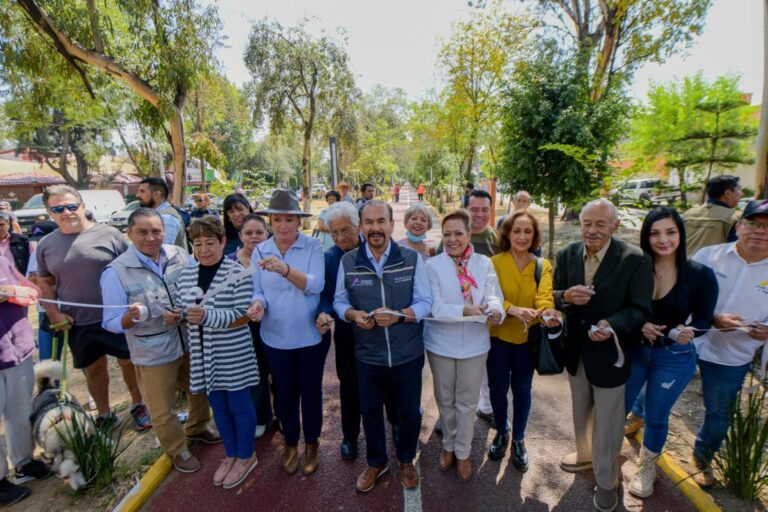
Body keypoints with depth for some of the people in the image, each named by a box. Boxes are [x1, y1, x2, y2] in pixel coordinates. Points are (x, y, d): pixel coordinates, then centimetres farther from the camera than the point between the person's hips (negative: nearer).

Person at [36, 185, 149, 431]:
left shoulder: (109, 234, -8)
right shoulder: (46, 245, 3)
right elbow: (44, 282, 12)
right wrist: (53, 313, -2)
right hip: (77, 323, 3)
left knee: (128, 362, 9)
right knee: (94, 369, 17)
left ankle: (138, 406, 32)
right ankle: (105, 415, 36)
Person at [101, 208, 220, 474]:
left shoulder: (180, 255, -8)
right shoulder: (116, 271, -16)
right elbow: (111, 322, -14)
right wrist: (131, 316, -34)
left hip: (191, 342, 4)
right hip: (153, 353, -4)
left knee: (200, 390, 25)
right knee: (162, 410, 15)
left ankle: (197, 428, 54)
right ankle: (177, 450, 42)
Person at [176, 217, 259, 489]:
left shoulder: (237, 272, -15)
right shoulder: (186, 273, 3)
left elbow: (244, 316, -19)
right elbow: (180, 307, 12)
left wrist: (207, 316, -30)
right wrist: (175, 315, -11)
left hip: (234, 355, -5)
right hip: (204, 355, 6)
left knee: (239, 405, 11)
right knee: (218, 406, 20)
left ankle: (246, 456, 35)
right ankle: (231, 454, 42)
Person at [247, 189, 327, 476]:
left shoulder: (313, 246, -11)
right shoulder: (260, 251, -1)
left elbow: (316, 285, -23)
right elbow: (258, 290, 1)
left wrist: (285, 269, -39)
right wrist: (258, 304, -22)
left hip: (311, 335, -2)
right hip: (275, 337, 2)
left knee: (311, 391, 15)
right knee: (284, 393, 19)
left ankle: (311, 442, 41)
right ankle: (291, 442, 44)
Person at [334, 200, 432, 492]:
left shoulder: (412, 258, -8)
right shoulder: (348, 261, -5)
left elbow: (425, 303, -9)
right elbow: (339, 301, 2)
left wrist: (397, 315, -27)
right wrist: (354, 315, -20)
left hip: (407, 355, 0)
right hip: (368, 356, 1)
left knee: (410, 412, 18)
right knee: (370, 412, 20)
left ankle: (406, 461, 47)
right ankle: (376, 462, 47)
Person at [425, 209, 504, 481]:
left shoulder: (484, 263, -2)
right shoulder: (433, 265, -10)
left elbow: (493, 297, -9)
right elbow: (434, 306, -17)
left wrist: (495, 310, -31)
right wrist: (465, 311, -28)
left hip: (475, 343, 1)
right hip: (441, 343, -1)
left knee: (467, 402, 16)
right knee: (445, 400, 19)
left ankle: (463, 452, 37)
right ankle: (448, 445, 43)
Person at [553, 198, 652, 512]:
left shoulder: (635, 260, -17)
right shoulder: (567, 255, -5)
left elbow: (640, 310, -17)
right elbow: (552, 296, 0)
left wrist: (611, 325, -35)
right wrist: (566, 297, -24)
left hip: (609, 352, -4)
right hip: (575, 349, 4)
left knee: (607, 421, 12)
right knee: (581, 410, 26)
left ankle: (606, 481, 36)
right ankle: (585, 455, 52)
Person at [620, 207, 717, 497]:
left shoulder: (700, 275, -13)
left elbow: (704, 321, -5)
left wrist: (689, 332, -26)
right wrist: (639, 326, -22)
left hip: (675, 357, -1)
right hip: (633, 350, 1)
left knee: (656, 417, 16)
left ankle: (647, 466, 44)